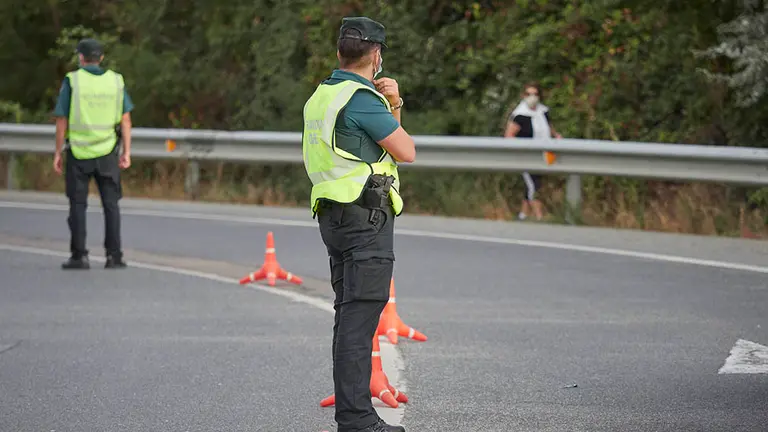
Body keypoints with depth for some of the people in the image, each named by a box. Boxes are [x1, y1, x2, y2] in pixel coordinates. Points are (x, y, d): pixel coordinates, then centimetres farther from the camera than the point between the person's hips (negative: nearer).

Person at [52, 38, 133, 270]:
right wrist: (127, 153, 2)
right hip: (107, 152, 2)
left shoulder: (72, 81, -7)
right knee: (111, 204, 6)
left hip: (78, 153, -2)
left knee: (78, 205, 6)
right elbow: (125, 120, -1)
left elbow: (62, 121, -6)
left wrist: (58, 153, 1)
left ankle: (79, 256, 2)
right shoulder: (116, 81, 1)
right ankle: (114, 256, -1)